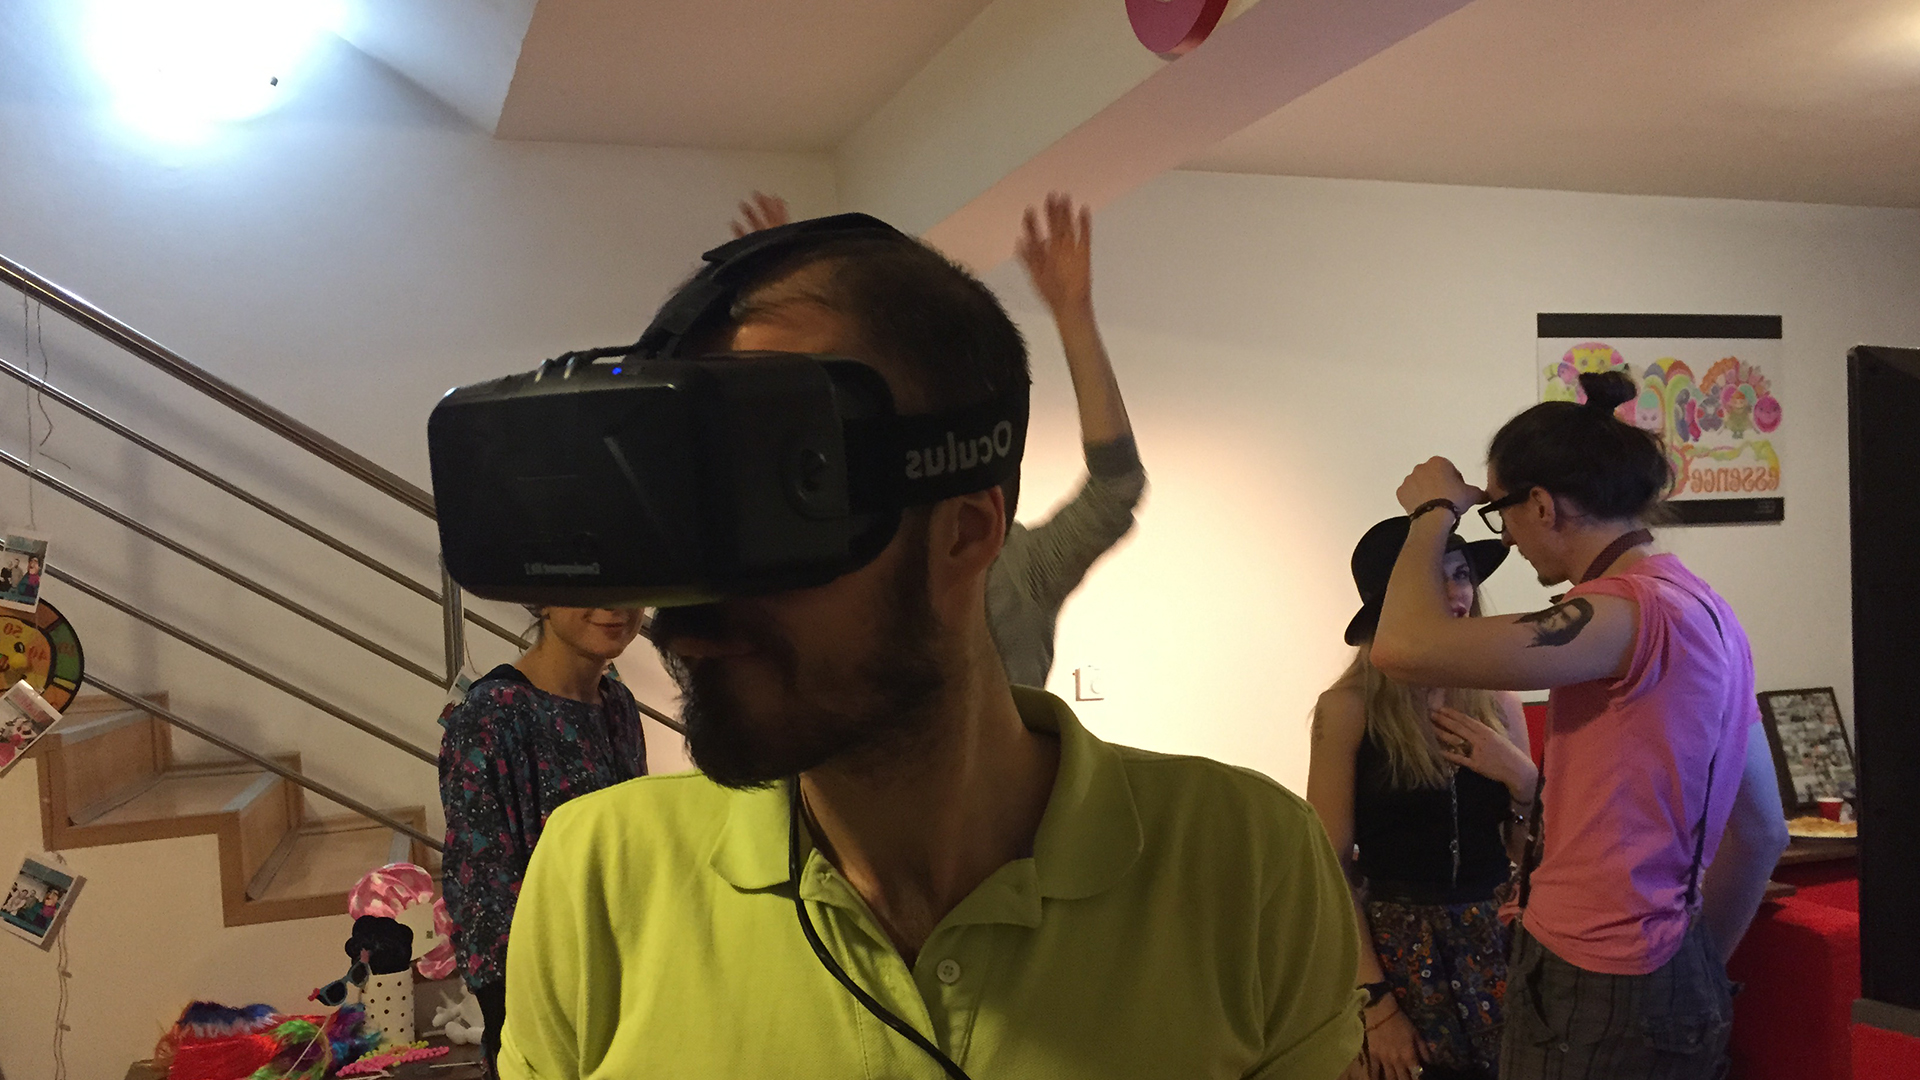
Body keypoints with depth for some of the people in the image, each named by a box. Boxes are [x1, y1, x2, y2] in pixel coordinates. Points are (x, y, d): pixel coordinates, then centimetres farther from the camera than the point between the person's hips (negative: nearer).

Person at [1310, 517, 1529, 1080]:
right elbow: (1330, 866, -11)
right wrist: (1375, 1000, -13)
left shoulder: (1498, 702, 1)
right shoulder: (1350, 708, -12)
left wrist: (1520, 775, -10)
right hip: (1397, 947, -4)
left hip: (1497, 944, 4)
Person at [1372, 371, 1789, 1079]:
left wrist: (1434, 511, -13)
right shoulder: (1703, 609, 10)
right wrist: (1701, 963, 22)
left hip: (1595, 993, -9)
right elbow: (1762, 830, 15)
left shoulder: (1630, 611, -21)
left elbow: (1404, 648, -30)